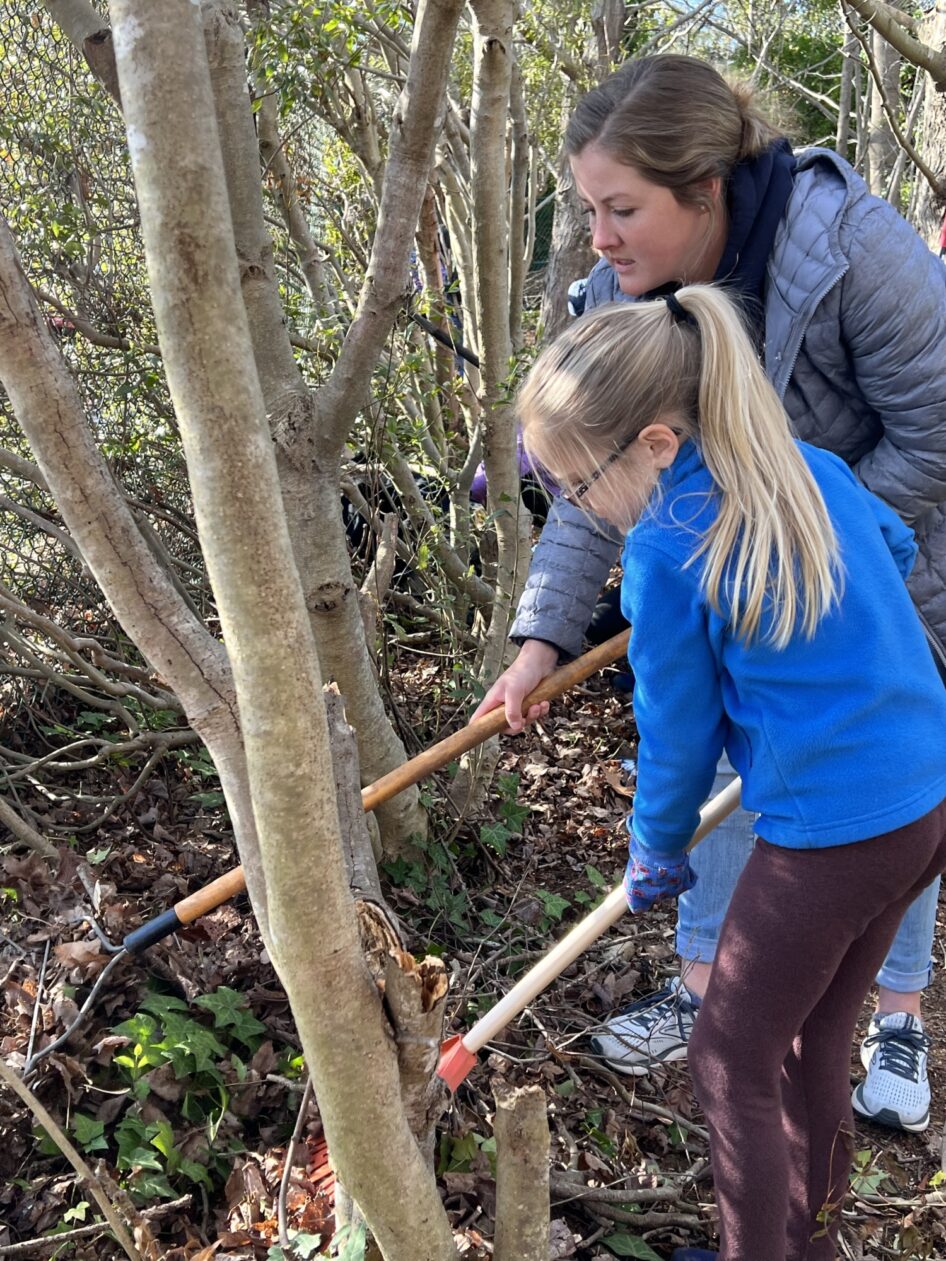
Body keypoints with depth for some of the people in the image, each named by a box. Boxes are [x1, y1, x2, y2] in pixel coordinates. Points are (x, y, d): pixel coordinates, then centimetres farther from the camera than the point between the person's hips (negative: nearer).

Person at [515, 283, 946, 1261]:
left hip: (828, 839, -8)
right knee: (814, 1043, 24)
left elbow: (679, 736, -9)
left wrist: (656, 853, 9)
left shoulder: (666, 551, -19)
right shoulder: (813, 470, 2)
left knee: (731, 1065, 12)